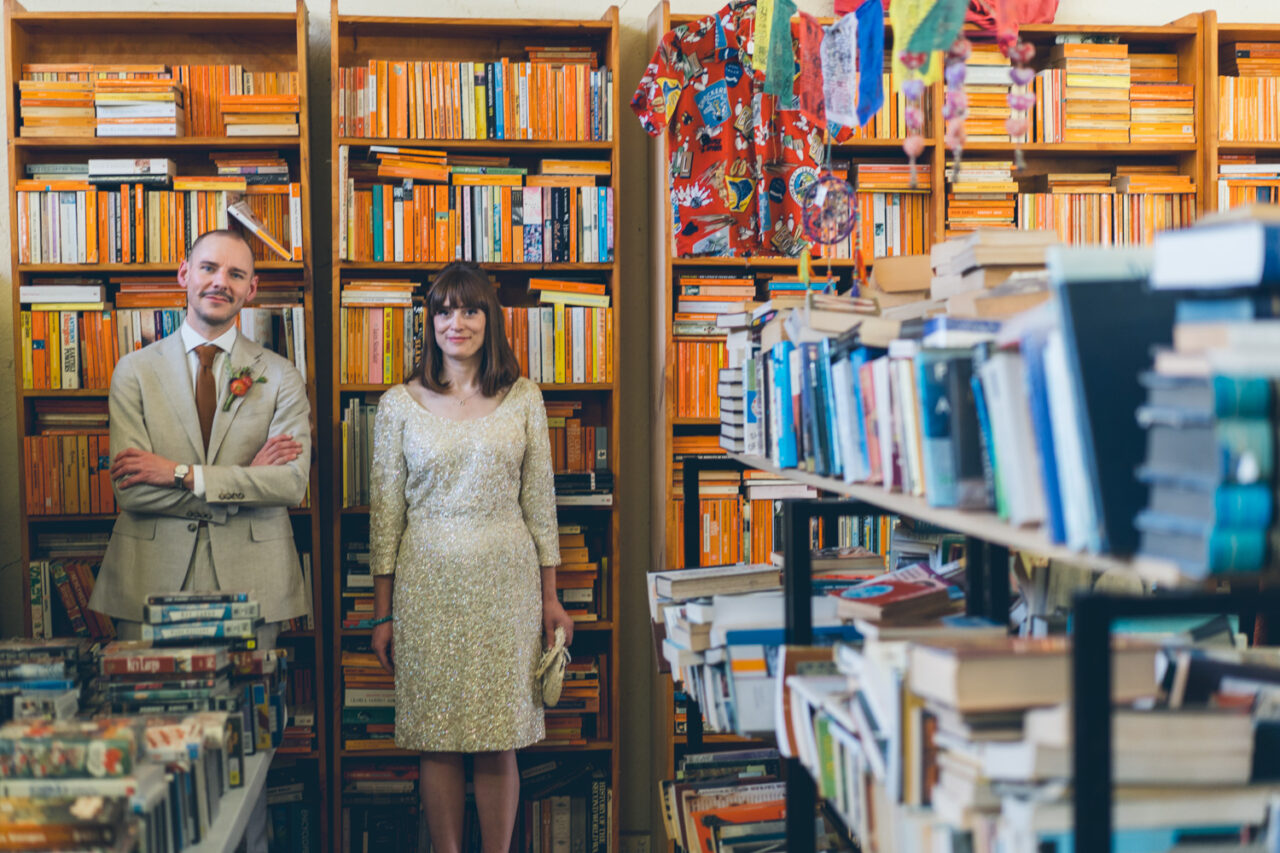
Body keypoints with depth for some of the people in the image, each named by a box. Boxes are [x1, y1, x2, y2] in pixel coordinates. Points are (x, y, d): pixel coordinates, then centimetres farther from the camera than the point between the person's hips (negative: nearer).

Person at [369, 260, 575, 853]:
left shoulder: (523, 399, 5)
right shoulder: (400, 404, 3)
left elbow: (539, 501, 7)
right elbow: (384, 511, 4)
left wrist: (550, 597, 6)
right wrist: (383, 614, 3)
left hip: (506, 581, 0)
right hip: (429, 582, 0)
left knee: (499, 742, 4)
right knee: (437, 742, 4)